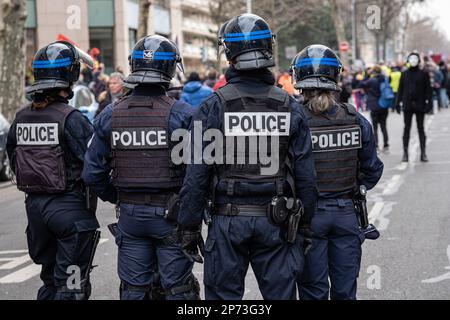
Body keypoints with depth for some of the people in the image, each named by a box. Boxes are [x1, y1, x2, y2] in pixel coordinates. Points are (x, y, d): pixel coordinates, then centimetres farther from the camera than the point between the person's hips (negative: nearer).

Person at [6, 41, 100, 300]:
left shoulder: (21, 118, 4)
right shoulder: (71, 119, -17)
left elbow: (13, 160, 14)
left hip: (34, 204, 7)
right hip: (71, 206, -7)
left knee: (50, 281, 21)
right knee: (71, 286, 0)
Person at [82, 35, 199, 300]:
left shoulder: (110, 116, -1)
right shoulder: (181, 114, -13)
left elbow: (93, 174, 2)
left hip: (130, 215, 4)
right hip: (171, 216, -3)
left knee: (133, 289, 13)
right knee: (178, 288, 5)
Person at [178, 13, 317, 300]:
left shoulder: (214, 106, -7)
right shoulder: (289, 106, -1)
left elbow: (197, 176, -8)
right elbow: (306, 175, 1)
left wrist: (189, 226, 1)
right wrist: (305, 224, 11)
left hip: (227, 222, -2)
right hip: (275, 221, 2)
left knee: (224, 295, 7)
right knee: (281, 294, 9)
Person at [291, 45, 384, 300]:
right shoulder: (357, 121, -5)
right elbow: (372, 171, 4)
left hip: (309, 214, -2)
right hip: (347, 212, 3)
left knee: (314, 290, 9)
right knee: (345, 289, 14)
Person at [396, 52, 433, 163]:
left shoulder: (423, 74, 2)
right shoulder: (404, 74, 7)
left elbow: (428, 89, 1)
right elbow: (400, 89, 8)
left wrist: (429, 103, -7)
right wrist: (398, 103, 3)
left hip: (420, 105, -1)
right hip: (407, 105, 1)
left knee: (421, 129, 4)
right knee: (407, 129, 4)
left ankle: (423, 153, 6)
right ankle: (405, 153, 8)